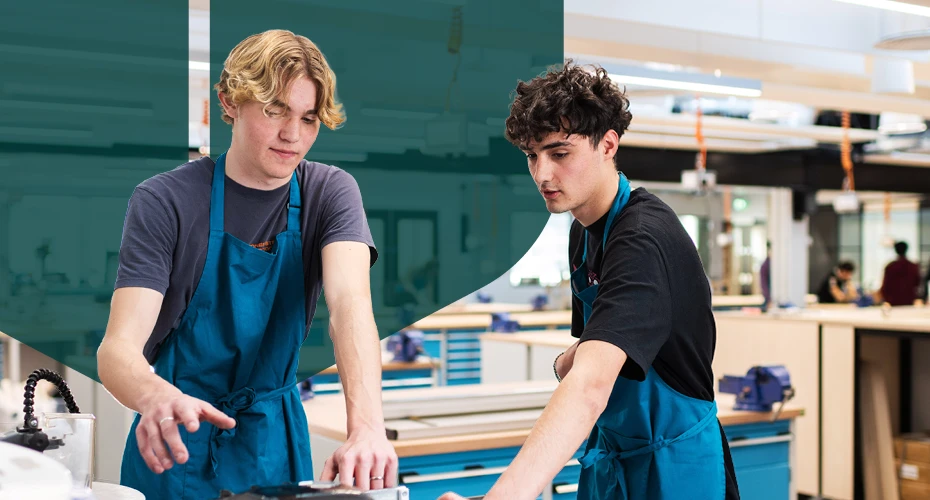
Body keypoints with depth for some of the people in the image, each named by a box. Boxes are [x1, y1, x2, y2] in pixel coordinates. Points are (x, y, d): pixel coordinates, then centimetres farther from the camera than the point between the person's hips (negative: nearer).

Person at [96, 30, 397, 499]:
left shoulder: (329, 193, -9)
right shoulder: (164, 201, -15)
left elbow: (350, 301, -26)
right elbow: (118, 346, -24)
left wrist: (366, 426, -43)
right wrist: (156, 397, -47)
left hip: (275, 439, 2)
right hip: (177, 442, -2)